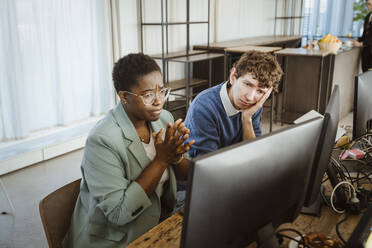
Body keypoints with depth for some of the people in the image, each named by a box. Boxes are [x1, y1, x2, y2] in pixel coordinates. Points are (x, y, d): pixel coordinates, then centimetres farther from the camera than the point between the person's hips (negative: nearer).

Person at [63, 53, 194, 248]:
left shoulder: (164, 118, -2)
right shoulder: (102, 140, -22)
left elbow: (185, 175, 5)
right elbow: (119, 213, -23)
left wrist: (176, 157, -18)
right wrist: (161, 159, -25)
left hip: (157, 221, 6)